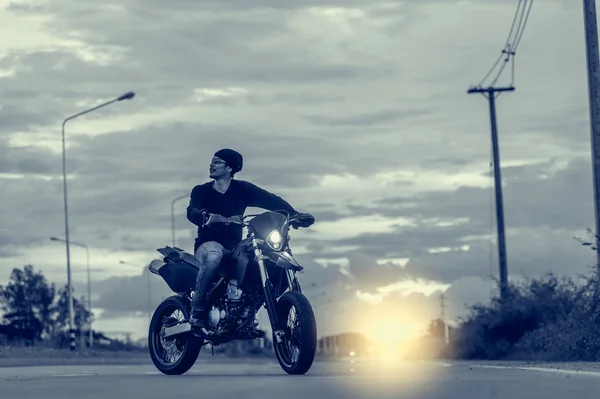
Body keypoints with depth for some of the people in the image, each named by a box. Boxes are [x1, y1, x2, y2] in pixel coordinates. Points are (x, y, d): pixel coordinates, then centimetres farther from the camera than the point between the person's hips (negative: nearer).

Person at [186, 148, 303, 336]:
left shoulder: (242, 189, 9)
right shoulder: (201, 191, 8)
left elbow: (272, 200, -1)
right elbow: (191, 212, -12)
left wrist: (294, 214, -17)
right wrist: (205, 215, -35)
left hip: (233, 246, 3)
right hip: (208, 244, -2)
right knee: (213, 256, -39)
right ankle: (197, 314, -35)